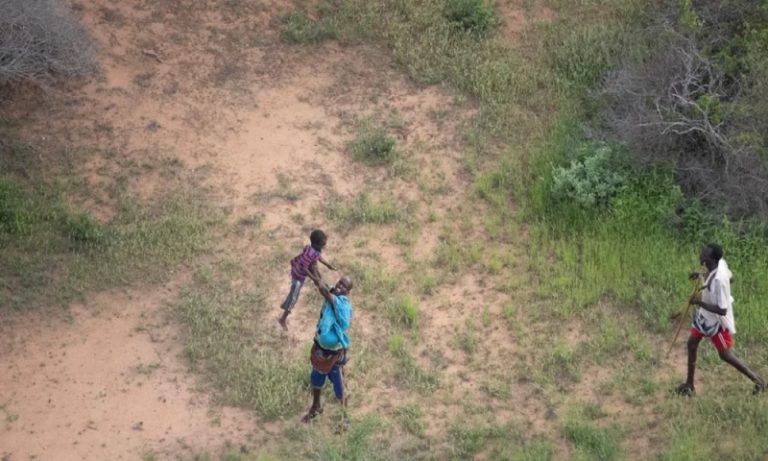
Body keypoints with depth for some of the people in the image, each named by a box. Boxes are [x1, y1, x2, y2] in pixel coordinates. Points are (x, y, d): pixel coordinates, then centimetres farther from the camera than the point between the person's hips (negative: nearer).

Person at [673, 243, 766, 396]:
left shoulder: (719, 280, -39)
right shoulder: (720, 262, -14)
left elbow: (722, 310, -35)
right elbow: (729, 278, 8)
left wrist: (700, 302, -30)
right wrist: (703, 275, 0)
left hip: (718, 320, -9)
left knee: (726, 355, 8)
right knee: (692, 343, 15)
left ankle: (757, 380, 28)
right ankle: (689, 384, 31)